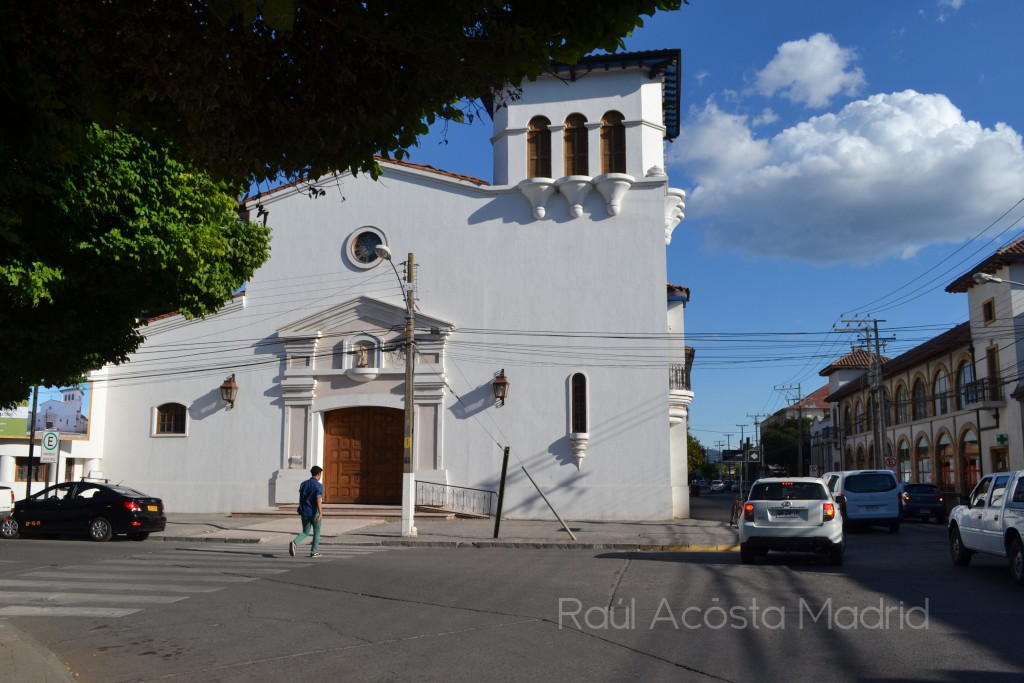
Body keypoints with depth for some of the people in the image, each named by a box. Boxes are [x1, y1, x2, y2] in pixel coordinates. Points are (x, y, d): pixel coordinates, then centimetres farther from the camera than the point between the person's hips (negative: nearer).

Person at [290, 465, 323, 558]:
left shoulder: (303, 484, 9)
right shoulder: (318, 485, -11)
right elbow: (318, 500, -23)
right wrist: (320, 513, -30)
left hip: (304, 512, 5)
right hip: (314, 512, -5)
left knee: (305, 532, 14)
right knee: (317, 531, 13)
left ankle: (295, 543, -13)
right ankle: (314, 552, 16)